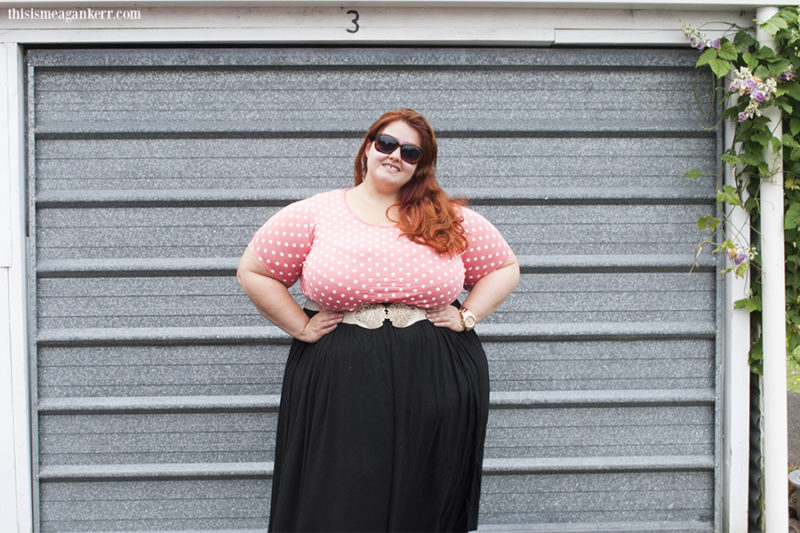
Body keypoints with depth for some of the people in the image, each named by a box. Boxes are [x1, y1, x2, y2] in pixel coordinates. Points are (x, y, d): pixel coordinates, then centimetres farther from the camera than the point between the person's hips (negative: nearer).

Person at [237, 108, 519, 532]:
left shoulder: (451, 220, 7)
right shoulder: (314, 214, 4)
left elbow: (505, 268, 16)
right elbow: (253, 271, 7)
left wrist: (467, 317, 2)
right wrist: (299, 327, -1)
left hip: (435, 391, 1)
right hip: (340, 387, -1)